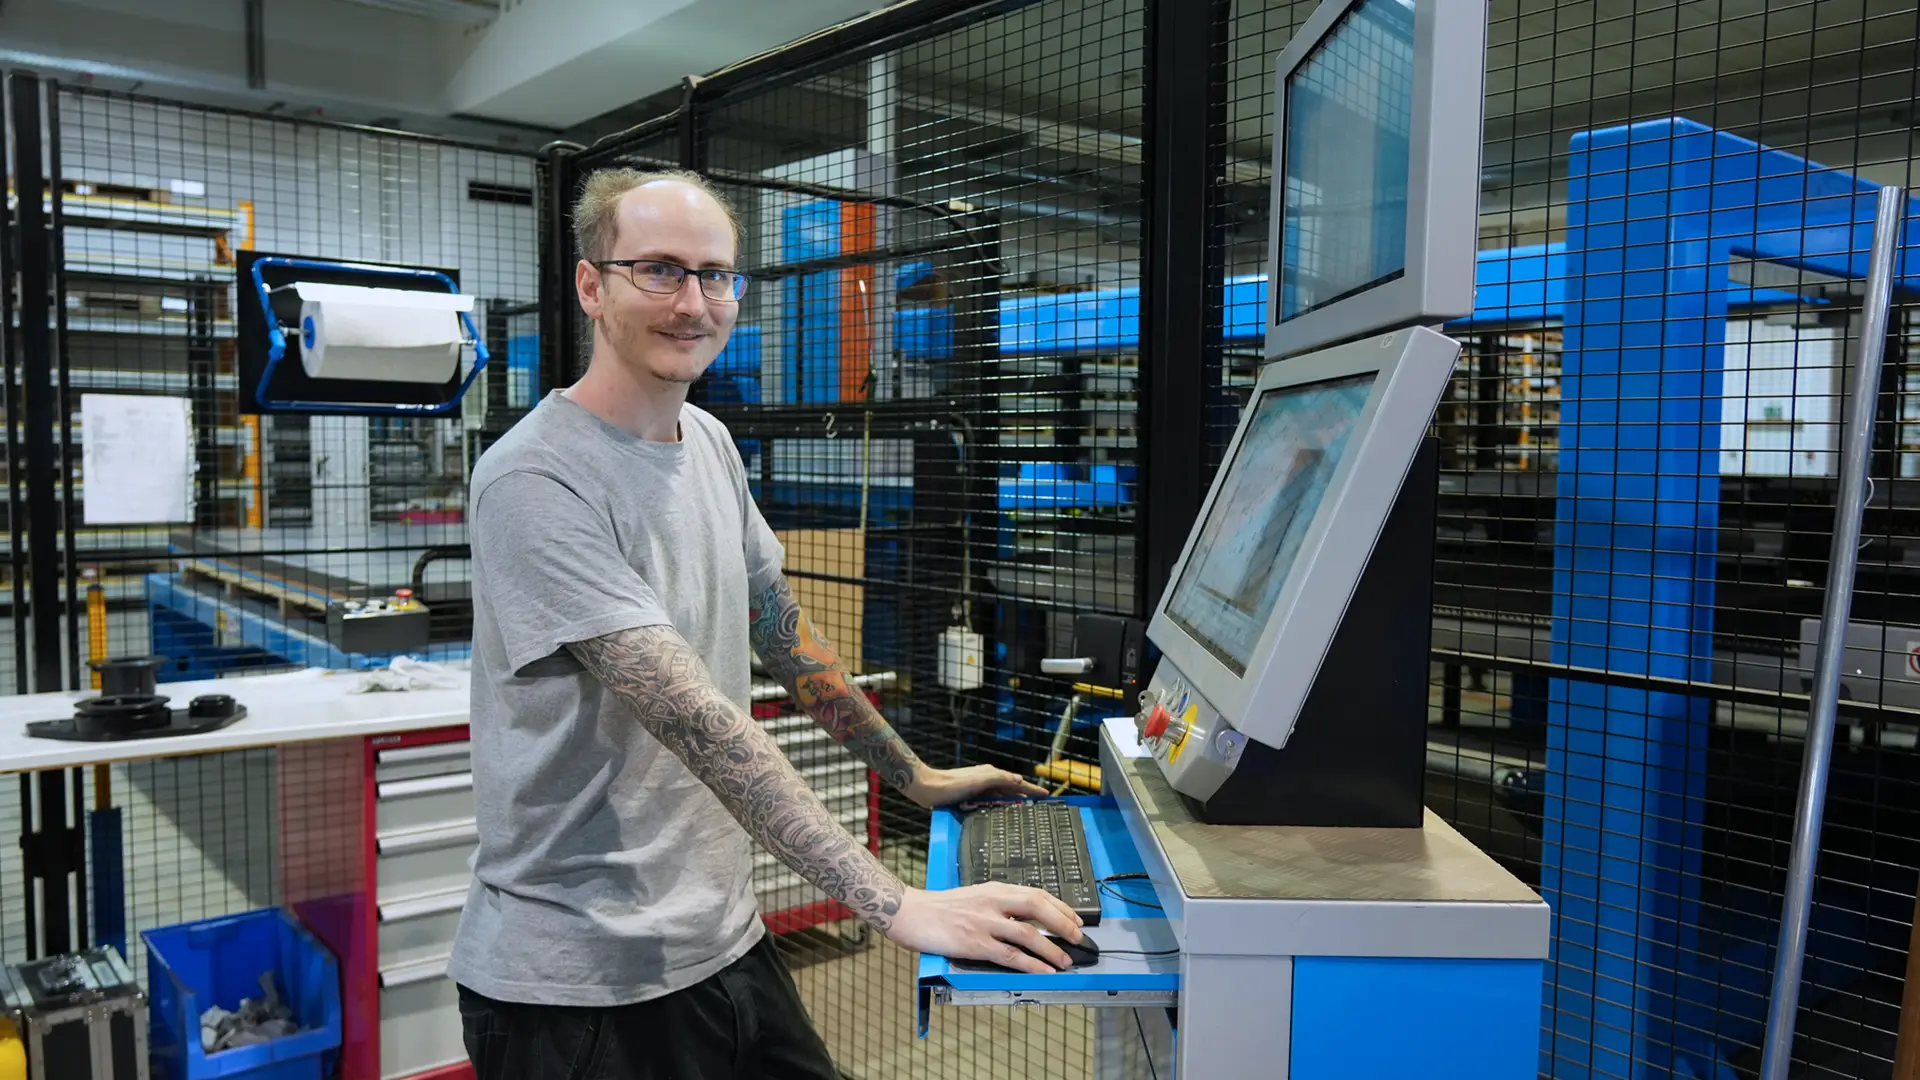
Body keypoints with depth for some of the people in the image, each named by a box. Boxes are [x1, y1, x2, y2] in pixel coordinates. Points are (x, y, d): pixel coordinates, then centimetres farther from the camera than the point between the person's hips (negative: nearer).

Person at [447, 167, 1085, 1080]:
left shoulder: (709, 442, 6)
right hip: (581, 981, -7)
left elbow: (782, 635, 13)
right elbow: (694, 717, -28)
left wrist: (918, 778, 15)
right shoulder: (535, 482, -20)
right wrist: (897, 904, -30)